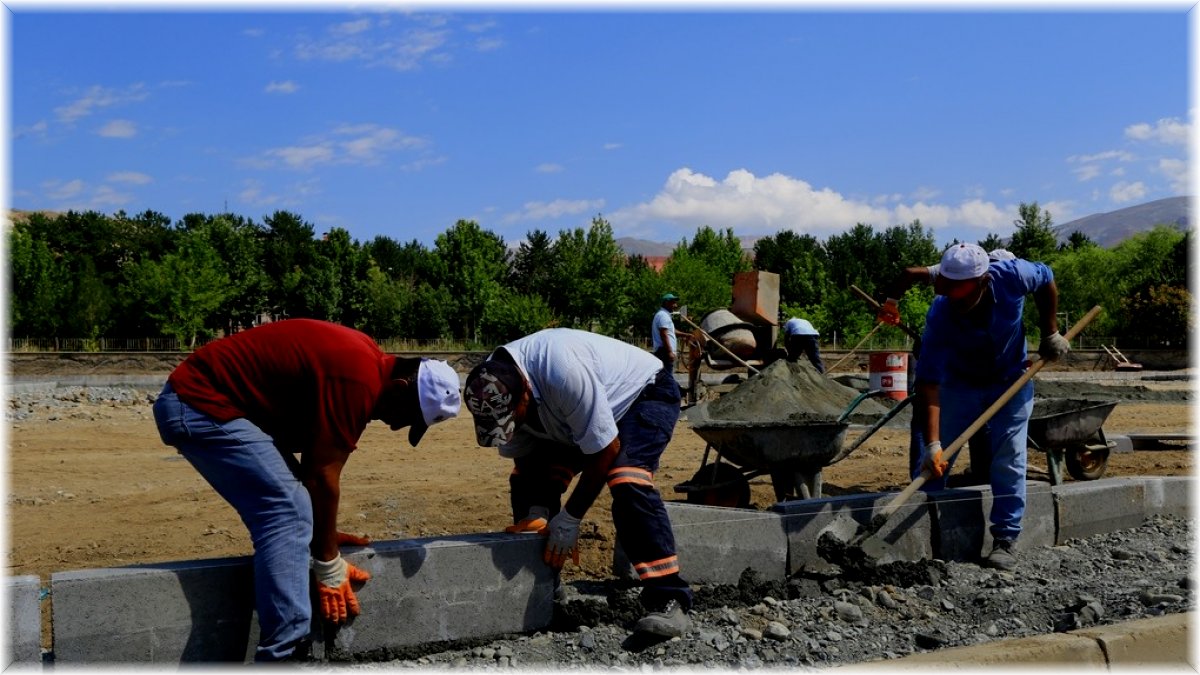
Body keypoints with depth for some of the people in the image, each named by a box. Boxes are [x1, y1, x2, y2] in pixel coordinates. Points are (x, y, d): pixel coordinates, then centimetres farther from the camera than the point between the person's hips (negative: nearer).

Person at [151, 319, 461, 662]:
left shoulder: (364, 362, 8)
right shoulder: (357, 380, -23)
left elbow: (316, 462, 16)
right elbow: (322, 476, -17)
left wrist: (325, 535, 19)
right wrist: (329, 567, -6)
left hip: (198, 398, 11)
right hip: (200, 403, -11)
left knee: (283, 509, 13)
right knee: (287, 511, -16)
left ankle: (281, 650, 21)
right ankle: (283, 655, -15)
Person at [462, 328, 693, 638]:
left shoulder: (564, 373, -42)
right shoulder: (493, 391, -20)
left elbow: (605, 449, -33)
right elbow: (522, 456, -5)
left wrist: (569, 519, -26)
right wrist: (536, 513, -18)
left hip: (644, 394, -7)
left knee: (627, 484, -31)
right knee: (525, 479, -3)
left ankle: (669, 601, -27)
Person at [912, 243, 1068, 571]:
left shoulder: (1012, 276, -30)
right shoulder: (940, 315, -33)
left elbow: (1047, 281, -3)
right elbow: (929, 383, -34)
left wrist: (1050, 333, -3)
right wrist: (932, 444, -39)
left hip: (1011, 382, 1)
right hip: (960, 384, 0)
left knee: (1009, 461, -5)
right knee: (934, 461, -1)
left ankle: (1006, 539, 4)